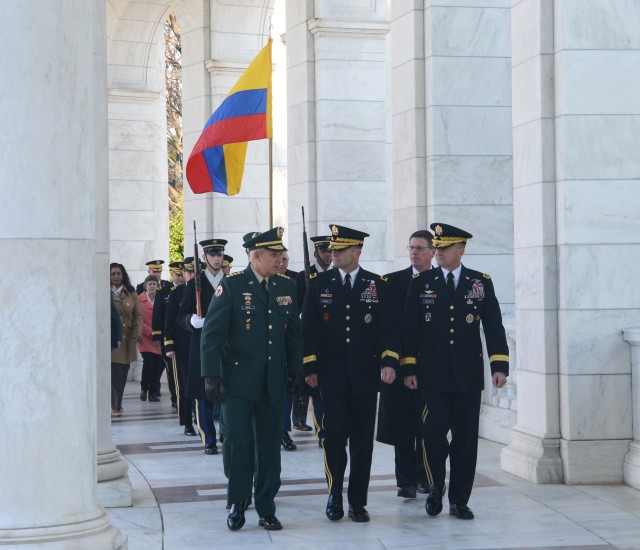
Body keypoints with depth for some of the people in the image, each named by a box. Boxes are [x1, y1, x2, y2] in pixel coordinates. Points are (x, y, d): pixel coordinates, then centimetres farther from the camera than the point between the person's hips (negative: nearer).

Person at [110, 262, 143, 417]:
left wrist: (138, 331, -7)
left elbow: (138, 314, 8)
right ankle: (116, 406, -1)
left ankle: (117, 405, 19)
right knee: (116, 374, -10)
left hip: (127, 339, 4)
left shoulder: (131, 293, 10)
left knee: (123, 375, 6)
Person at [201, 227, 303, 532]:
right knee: (237, 441, -4)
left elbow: (293, 333, 13)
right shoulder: (231, 285, -7)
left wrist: (297, 371, 8)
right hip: (238, 379, -4)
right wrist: (211, 375, -14)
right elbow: (212, 333, -9)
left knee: (269, 446, 7)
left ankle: (266, 509, 17)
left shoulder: (286, 286, 7)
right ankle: (238, 504, 13)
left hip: (273, 381, 4)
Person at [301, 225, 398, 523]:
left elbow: (386, 328, 1)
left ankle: (358, 502, 14)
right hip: (332, 375, -1)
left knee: (362, 441, 5)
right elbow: (309, 328, 3)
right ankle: (335, 497, 17)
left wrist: (389, 362, -12)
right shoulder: (319, 283, 3)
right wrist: (309, 367, -1)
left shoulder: (377, 285, 4)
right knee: (334, 437, 0)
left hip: (365, 375, 1)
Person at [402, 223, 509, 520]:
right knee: (434, 432, -8)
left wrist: (500, 365, -6)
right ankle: (436, 489, 15)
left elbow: (493, 326, 3)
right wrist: (409, 368, -2)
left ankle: (459, 501, 14)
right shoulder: (421, 283, 4)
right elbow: (410, 328, 3)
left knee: (466, 438, 4)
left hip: (468, 374, 1)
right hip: (433, 375, -1)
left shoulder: (481, 282, 6)